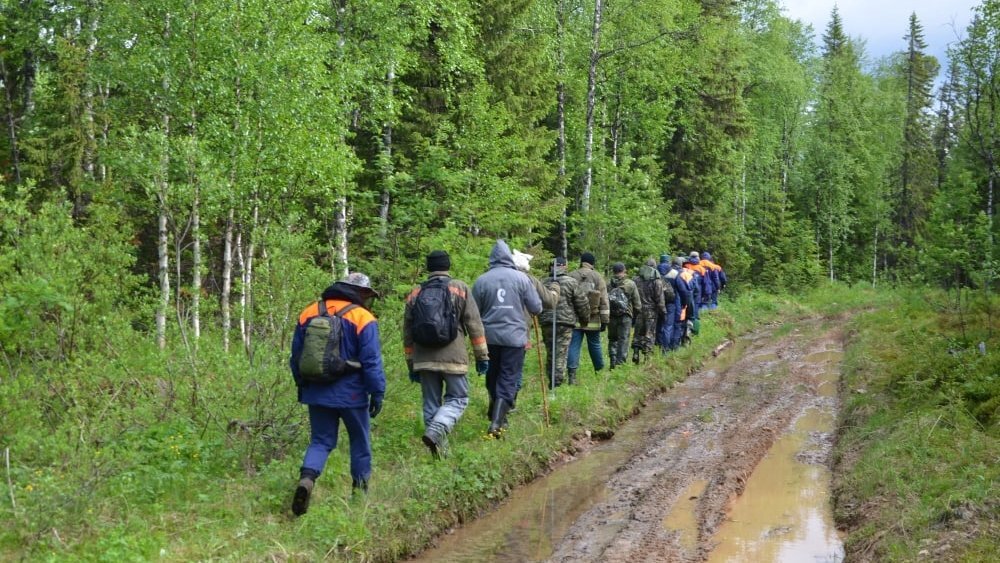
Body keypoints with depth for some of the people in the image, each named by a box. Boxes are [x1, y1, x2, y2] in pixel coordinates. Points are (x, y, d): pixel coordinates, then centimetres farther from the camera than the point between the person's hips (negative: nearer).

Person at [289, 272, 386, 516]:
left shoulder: (308, 313, 7)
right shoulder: (363, 319, -9)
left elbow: (296, 355, 13)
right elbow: (371, 361, -12)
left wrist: (302, 384, 23)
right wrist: (377, 393, -4)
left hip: (316, 393, 4)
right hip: (350, 394, -4)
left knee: (320, 441, 9)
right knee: (360, 440, 16)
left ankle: (307, 478, -17)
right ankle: (360, 486, 21)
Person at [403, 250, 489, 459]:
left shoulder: (415, 293, 12)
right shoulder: (460, 288, 1)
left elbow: (407, 332, 15)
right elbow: (474, 325, -2)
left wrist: (411, 364, 22)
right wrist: (482, 356, 4)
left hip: (424, 359, 4)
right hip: (453, 357, -3)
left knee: (431, 403, 11)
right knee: (458, 399, 4)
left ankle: (439, 450, 13)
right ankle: (436, 431, -20)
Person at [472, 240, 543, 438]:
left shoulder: (481, 281, -2)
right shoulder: (521, 278, -5)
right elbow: (536, 308, 0)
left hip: (489, 337, 2)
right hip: (514, 337, -2)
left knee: (492, 378, 18)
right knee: (508, 380, 0)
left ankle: (496, 416, 28)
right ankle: (497, 421, -14)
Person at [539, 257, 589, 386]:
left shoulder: (544, 283, 7)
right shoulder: (572, 283, -4)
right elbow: (582, 304, -2)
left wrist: (541, 318, 25)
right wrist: (585, 319, 13)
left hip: (546, 322, 4)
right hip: (565, 323, -4)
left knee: (550, 352, 13)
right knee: (561, 353, -2)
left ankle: (551, 381, 18)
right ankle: (557, 380, -8)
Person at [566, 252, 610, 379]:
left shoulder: (571, 276, 2)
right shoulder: (598, 277, 0)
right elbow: (604, 301, -2)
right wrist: (605, 320, 1)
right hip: (593, 320, 0)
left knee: (574, 345, -1)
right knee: (595, 345, 13)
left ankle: (571, 372, -11)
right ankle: (600, 371, 26)